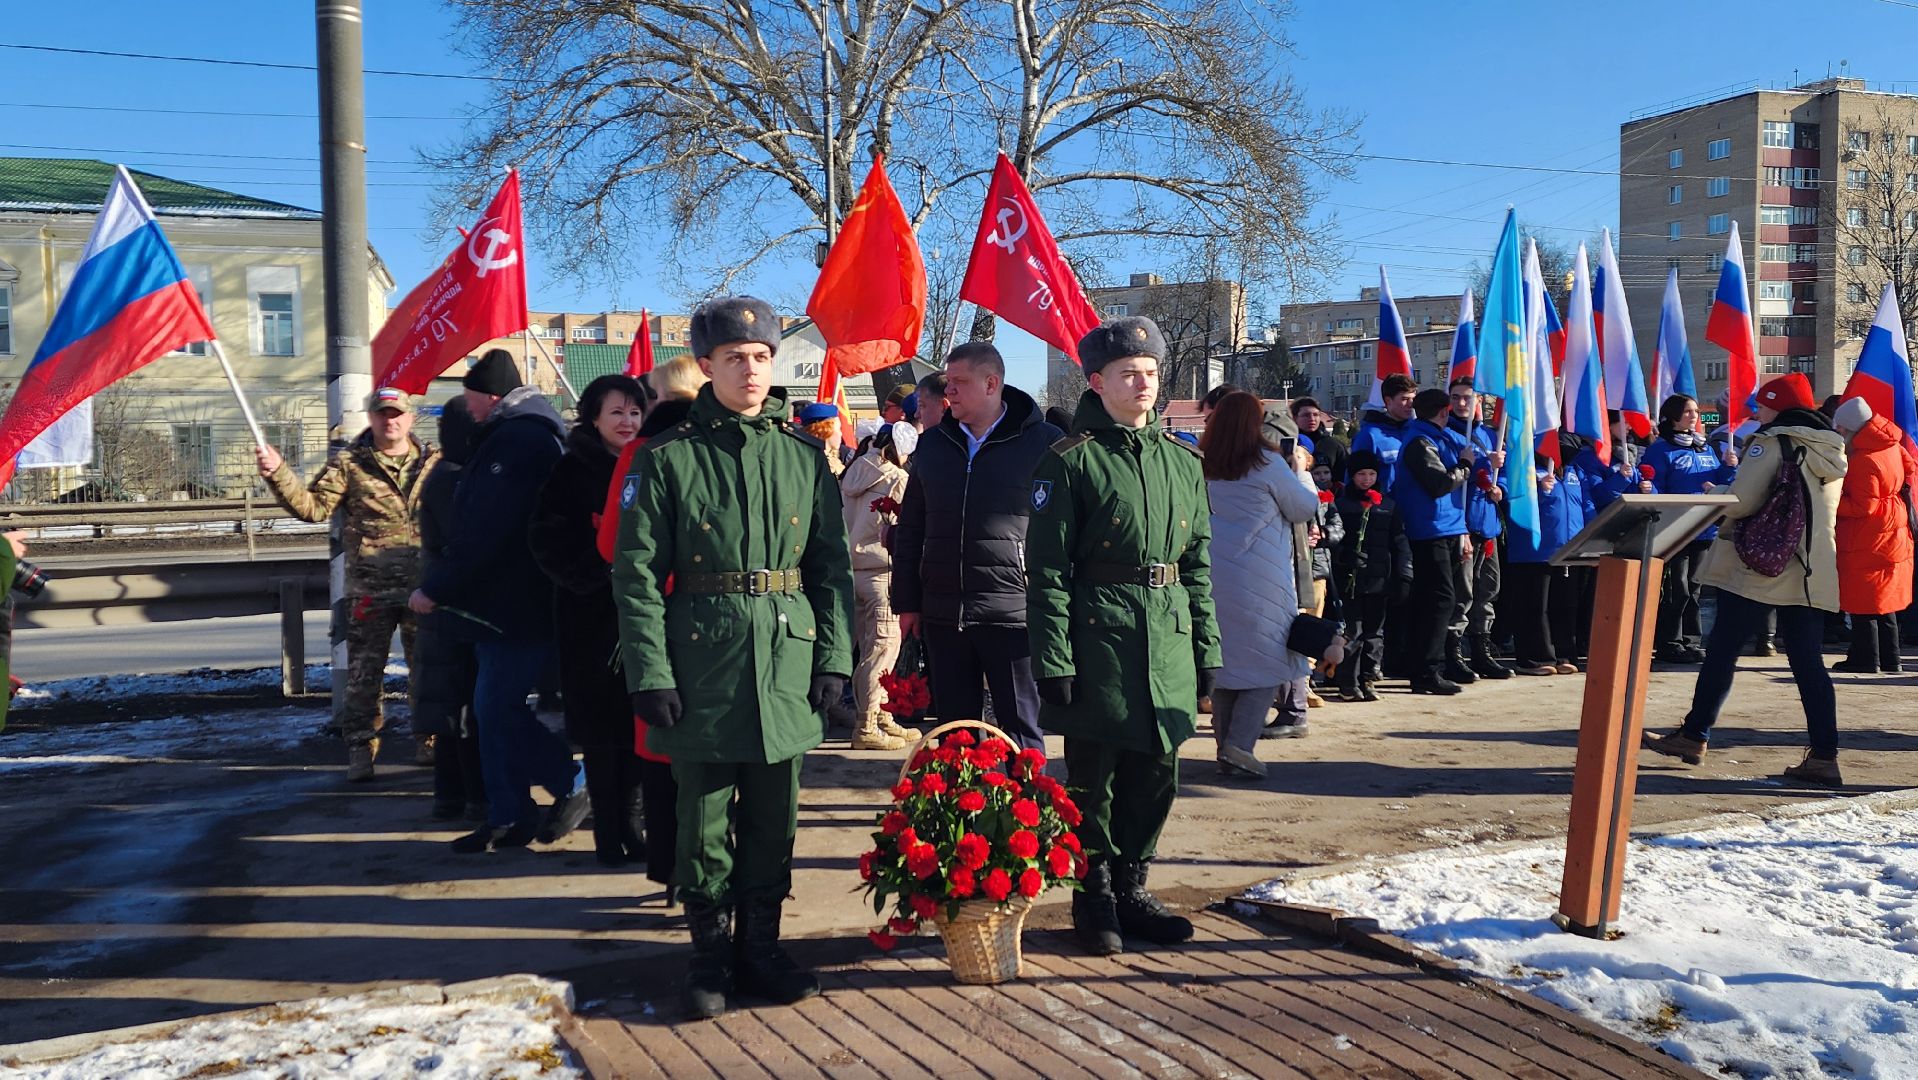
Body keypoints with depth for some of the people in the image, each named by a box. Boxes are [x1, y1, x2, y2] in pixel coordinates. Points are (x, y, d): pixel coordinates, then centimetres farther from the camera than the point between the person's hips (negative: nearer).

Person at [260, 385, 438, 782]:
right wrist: (278, 474, -17)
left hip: (424, 588, 2)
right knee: (363, 674, 1)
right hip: (369, 591, -2)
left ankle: (431, 742, 25)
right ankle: (361, 751, 10)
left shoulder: (433, 462, 7)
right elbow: (313, 506, -5)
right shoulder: (348, 463, 1)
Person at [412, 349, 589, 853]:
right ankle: (508, 817, 18)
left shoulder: (518, 442, -17)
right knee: (495, 707, 12)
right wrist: (444, 583, 14)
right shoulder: (514, 436, 17)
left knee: (498, 707, -7)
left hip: (518, 606, -11)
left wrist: (434, 589, -16)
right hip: (504, 603, 11)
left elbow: (484, 533, -23)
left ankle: (574, 783, 4)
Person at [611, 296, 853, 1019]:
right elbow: (636, 573, -5)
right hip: (701, 666, -2)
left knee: (773, 818, 11)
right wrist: (650, 673, -11)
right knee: (705, 818, 6)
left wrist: (834, 657, 2)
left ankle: (760, 946, 27)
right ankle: (711, 954, 22)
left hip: (786, 665, 3)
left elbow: (832, 565, 9)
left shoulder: (803, 455, 7)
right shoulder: (667, 458, -2)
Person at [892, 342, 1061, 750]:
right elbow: (910, 529, 16)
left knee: (1021, 731, 4)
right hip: (942, 614, 5)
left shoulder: (1044, 443, -3)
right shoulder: (933, 444, 12)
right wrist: (907, 602, 12)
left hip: (1013, 613, -5)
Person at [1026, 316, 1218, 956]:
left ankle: (1131, 888, 28)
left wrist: (1207, 647, 11)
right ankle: (1095, 898, 20)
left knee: (1156, 773, 12)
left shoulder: (1182, 461, 12)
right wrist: (1053, 659, -13)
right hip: (1098, 639, -5)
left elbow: (1198, 563, 15)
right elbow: (1047, 570, -9)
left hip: (1169, 640, 5)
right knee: (1094, 777, 5)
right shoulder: (1071, 461, -6)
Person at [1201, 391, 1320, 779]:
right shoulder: (1267, 462, -9)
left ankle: (1226, 746, 18)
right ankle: (1240, 744, -9)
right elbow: (1306, 507, 1)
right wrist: (1300, 472, 20)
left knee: (1223, 658, 13)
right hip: (1259, 575, -5)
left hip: (1214, 570, 6)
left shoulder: (1203, 465, 5)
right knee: (1269, 658, 3)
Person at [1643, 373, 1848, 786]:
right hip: (1812, 572, 6)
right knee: (1808, 662, 5)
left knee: (1722, 651, 4)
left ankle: (1694, 735, 12)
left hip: (1756, 566, -6)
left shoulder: (1772, 442, -8)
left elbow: (1741, 500, -18)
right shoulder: (1832, 451, 14)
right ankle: (1824, 755, 1)